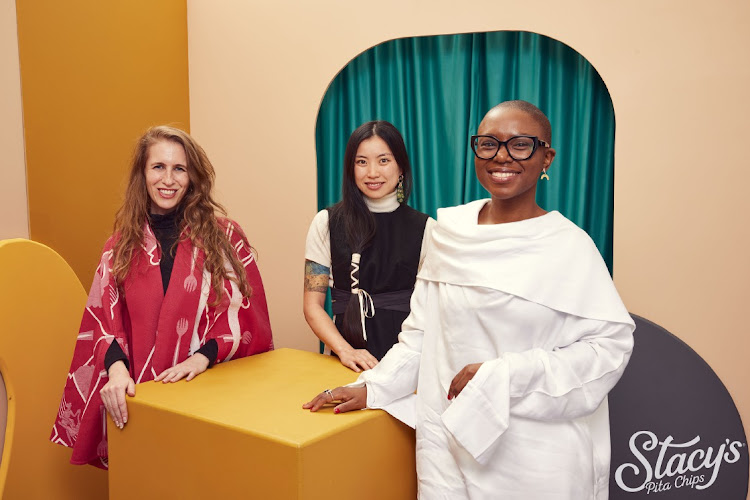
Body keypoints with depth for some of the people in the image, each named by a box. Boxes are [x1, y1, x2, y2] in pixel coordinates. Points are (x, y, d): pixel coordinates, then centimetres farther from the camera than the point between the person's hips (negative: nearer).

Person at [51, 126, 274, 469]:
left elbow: (246, 314, -1)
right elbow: (103, 318, 4)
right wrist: (116, 366, -15)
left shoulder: (224, 237, 0)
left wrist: (203, 357, -16)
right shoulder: (122, 245, 8)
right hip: (140, 394, 2)